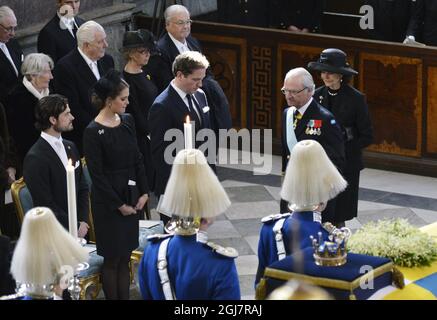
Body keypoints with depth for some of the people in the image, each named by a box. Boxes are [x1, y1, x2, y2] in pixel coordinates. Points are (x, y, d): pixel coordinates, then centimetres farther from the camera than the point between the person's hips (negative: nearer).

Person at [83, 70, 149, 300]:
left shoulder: (127, 122, 4)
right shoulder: (93, 132, -15)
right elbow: (97, 174, -13)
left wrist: (143, 193, 3)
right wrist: (119, 205, -11)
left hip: (130, 197, 6)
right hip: (108, 201, -6)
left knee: (125, 257, 11)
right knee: (112, 259, 4)